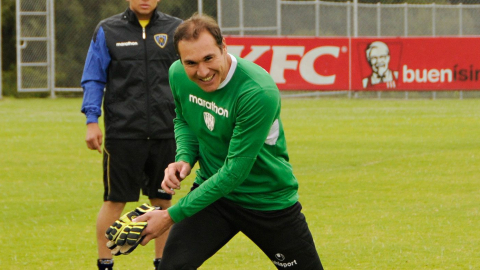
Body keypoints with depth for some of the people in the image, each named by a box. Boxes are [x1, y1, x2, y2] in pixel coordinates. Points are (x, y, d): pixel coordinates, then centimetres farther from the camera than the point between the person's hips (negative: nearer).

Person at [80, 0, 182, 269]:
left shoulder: (176, 29, 7)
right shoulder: (107, 31, 4)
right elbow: (93, 79, 4)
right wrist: (92, 121, -5)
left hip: (165, 133, 2)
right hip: (122, 133, -2)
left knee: (163, 201, 9)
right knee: (115, 201, 0)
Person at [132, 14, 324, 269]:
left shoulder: (258, 92, -31)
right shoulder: (178, 75, -11)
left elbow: (235, 172, -28)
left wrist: (172, 215, -25)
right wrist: (184, 158, -10)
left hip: (269, 199, -4)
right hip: (211, 190, 4)